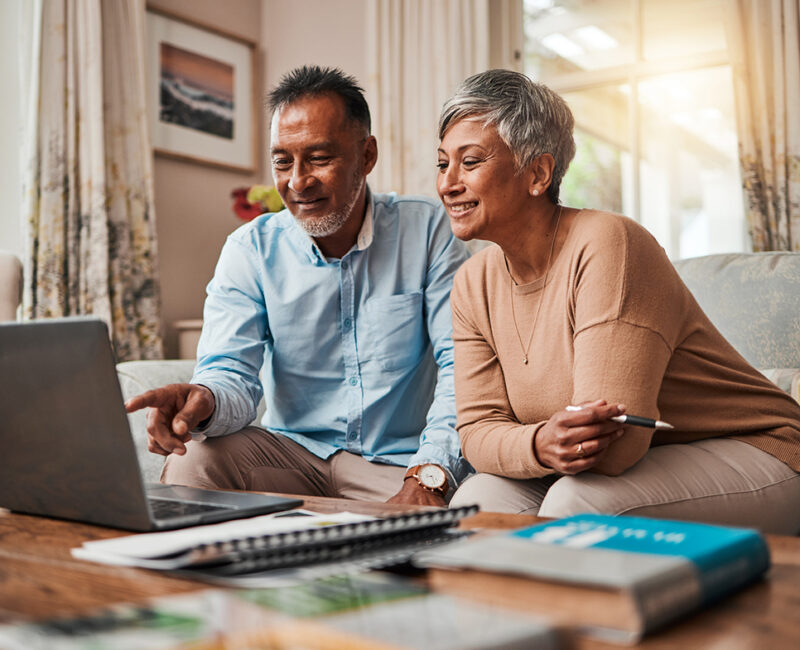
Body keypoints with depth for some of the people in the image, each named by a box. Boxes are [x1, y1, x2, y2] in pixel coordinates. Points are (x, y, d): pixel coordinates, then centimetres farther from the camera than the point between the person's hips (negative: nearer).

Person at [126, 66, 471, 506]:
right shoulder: (251, 250, 1)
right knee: (191, 458, -25)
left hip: (399, 464, -2)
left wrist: (428, 477, -27)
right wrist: (206, 400, -35)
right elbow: (234, 373, -8)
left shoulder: (428, 230, -4)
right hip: (294, 450, 2)